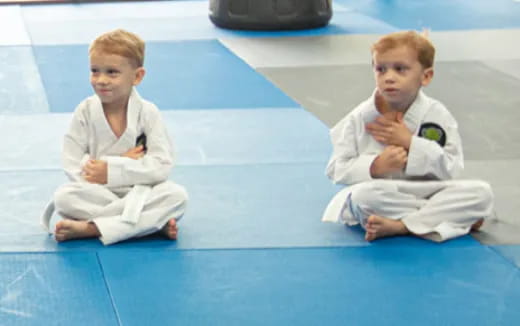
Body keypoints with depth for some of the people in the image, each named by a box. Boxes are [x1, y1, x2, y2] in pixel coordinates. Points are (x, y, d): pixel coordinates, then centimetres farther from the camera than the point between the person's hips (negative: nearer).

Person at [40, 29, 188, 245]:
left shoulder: (148, 113, -6)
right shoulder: (85, 112, -4)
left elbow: (162, 166, -12)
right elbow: (72, 166, -9)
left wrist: (112, 170, -19)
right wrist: (124, 163, -16)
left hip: (140, 192, 0)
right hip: (97, 194, 0)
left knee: (177, 195, -29)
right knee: (64, 197, -29)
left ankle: (90, 228, -31)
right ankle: (153, 221, -28)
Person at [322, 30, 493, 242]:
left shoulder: (437, 115, -4)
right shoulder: (360, 118, -5)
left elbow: (452, 168, -9)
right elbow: (337, 169, -6)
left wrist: (410, 142, -19)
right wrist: (375, 167, -25)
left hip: (424, 193, 2)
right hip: (378, 197, -2)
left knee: (481, 193, -20)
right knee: (364, 195, -37)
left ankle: (399, 226, -28)